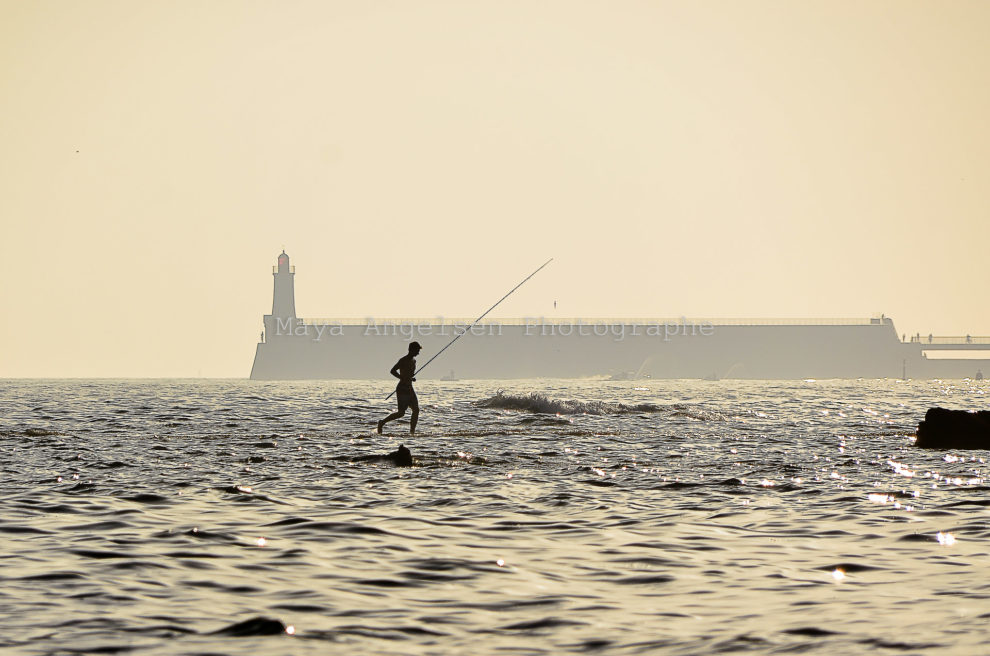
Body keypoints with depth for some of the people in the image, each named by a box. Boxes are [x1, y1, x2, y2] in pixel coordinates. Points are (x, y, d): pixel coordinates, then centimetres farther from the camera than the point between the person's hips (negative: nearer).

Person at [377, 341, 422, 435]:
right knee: (401, 412, -9)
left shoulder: (413, 360, 15)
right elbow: (392, 371, -21)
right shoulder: (403, 360, -13)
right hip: (402, 389, -9)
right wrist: (404, 379, -26)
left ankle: (412, 432, -2)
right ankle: (382, 423, 8)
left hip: (410, 389, 9)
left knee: (416, 410, -2)